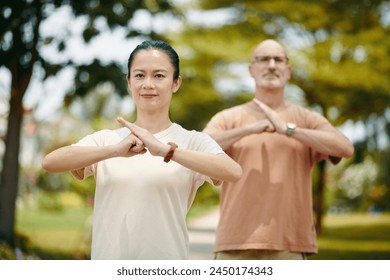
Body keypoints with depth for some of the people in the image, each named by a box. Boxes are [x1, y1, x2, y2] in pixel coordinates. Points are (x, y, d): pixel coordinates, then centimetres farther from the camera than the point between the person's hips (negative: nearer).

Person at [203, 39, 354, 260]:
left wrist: (287, 129, -15)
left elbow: (345, 148, -9)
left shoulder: (306, 120, 9)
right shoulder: (228, 119, 9)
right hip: (236, 243, 0)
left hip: (290, 245, 0)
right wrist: (249, 129, -19)